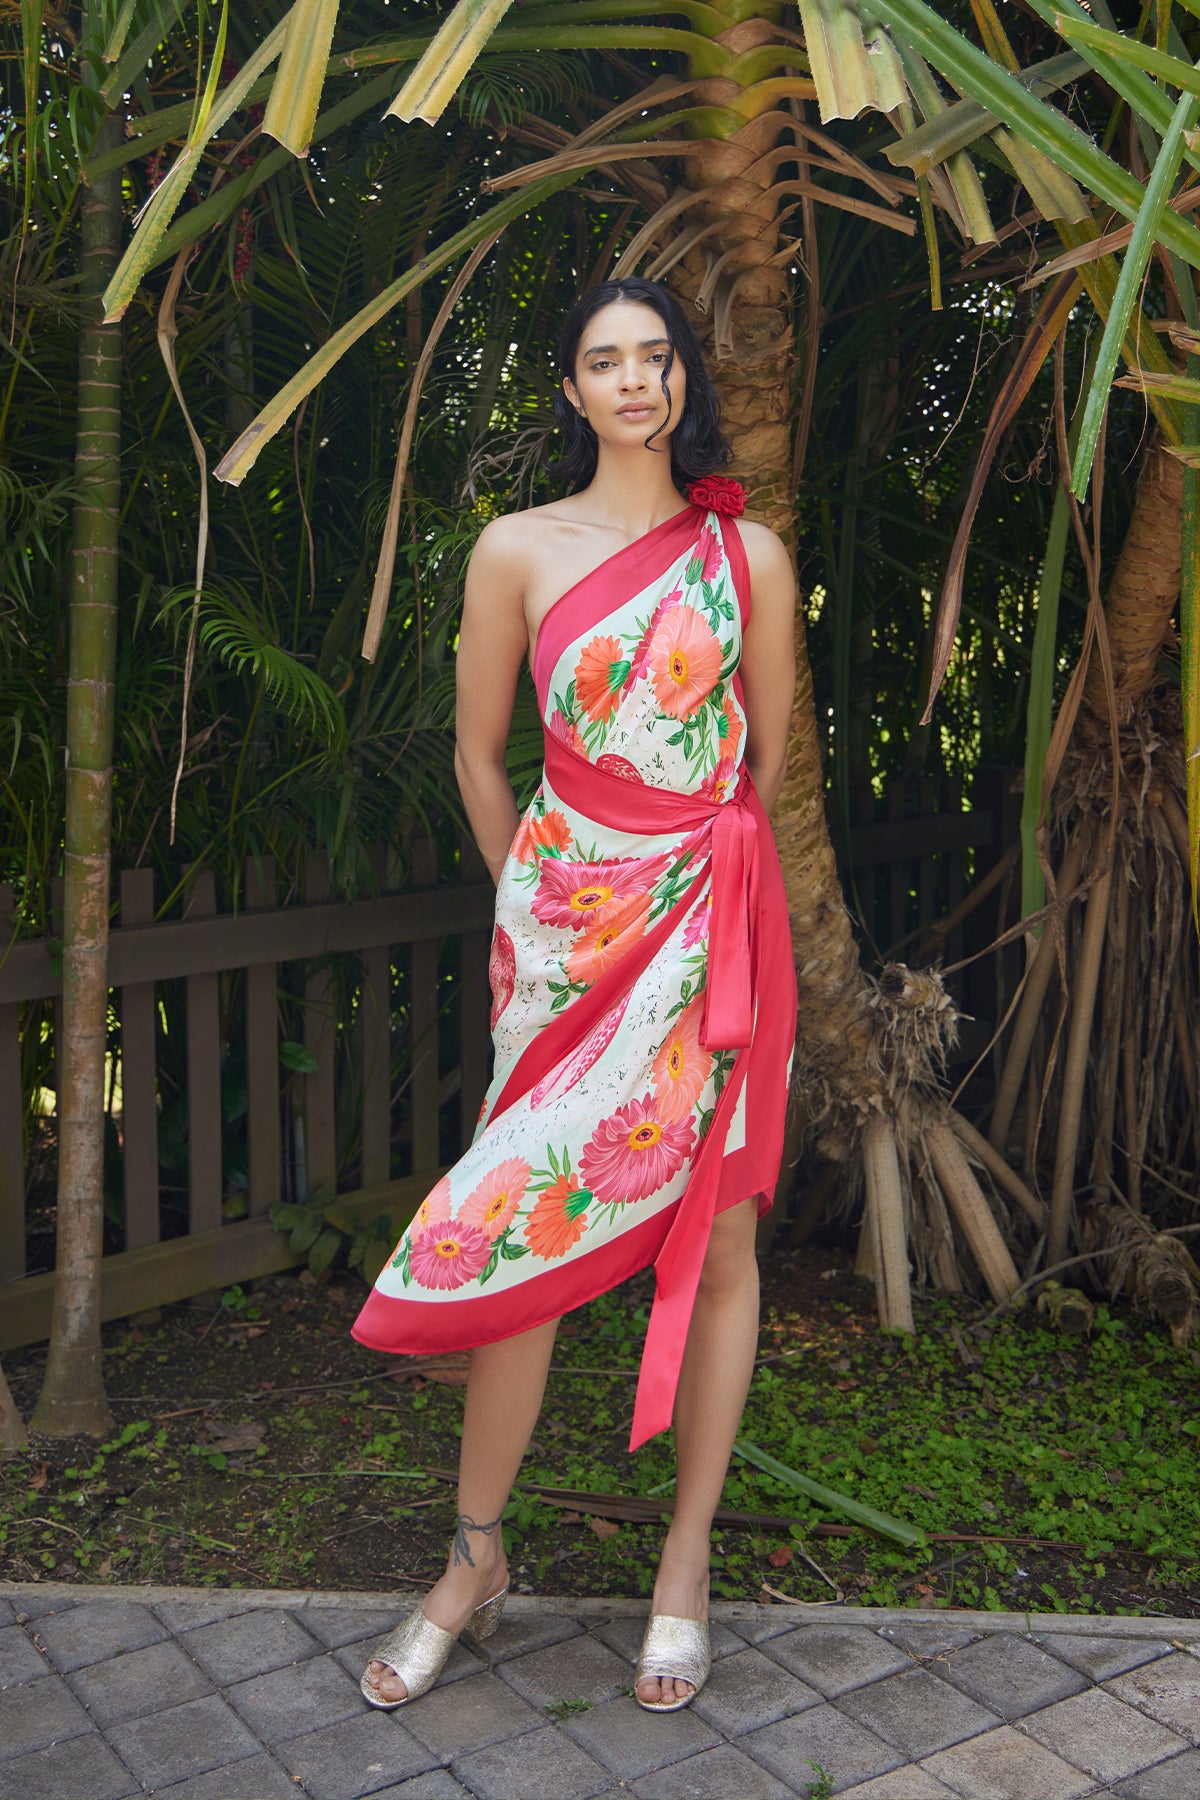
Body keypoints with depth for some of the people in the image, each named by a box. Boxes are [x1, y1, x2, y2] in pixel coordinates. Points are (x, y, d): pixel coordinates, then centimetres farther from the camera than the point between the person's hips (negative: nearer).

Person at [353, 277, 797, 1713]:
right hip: (565, 917, -1)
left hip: (716, 920, 1)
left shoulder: (748, 554, 6)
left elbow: (769, 752, 14)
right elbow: (479, 756, 10)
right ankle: (476, 1560, 17)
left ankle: (688, 1565, 18)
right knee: (530, 1235, -1)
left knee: (718, 1231, 3)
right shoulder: (516, 550, 4)